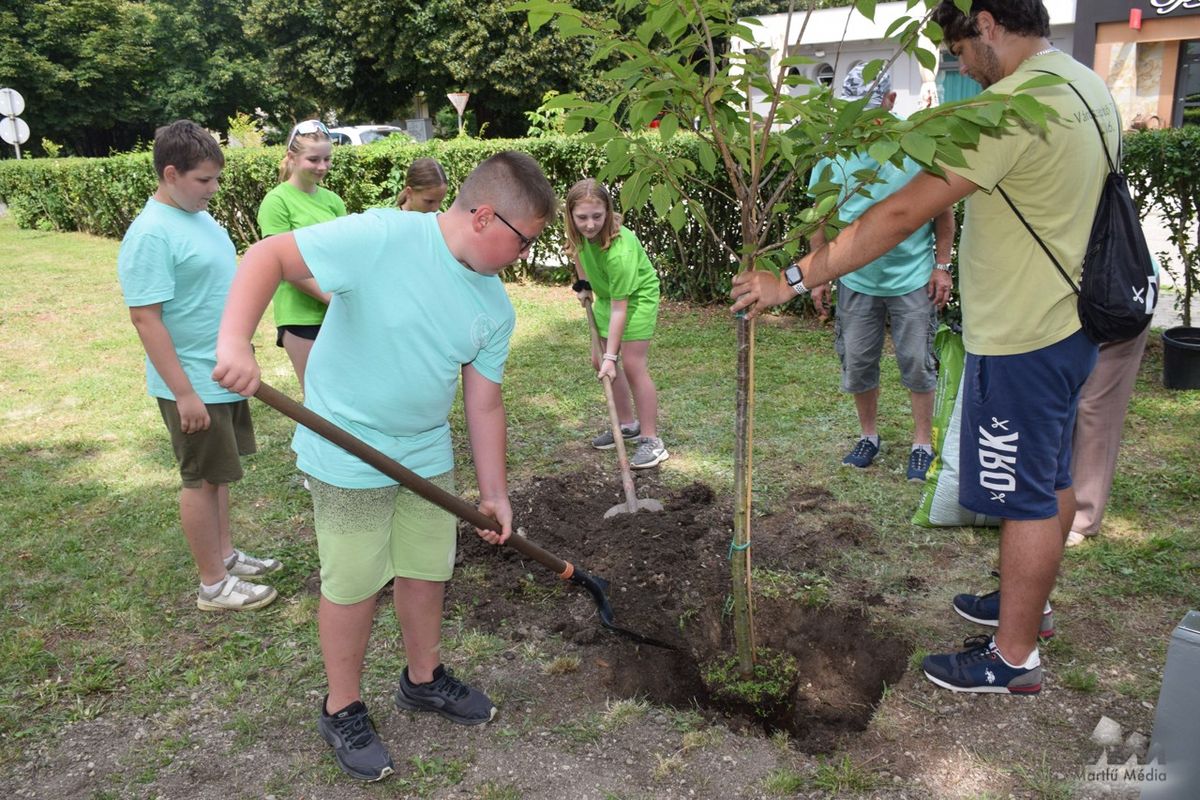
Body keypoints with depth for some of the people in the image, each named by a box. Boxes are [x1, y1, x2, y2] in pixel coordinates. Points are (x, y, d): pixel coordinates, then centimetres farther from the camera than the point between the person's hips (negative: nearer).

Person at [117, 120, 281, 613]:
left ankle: (224, 554, 35)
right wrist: (184, 392, -24)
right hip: (194, 385, -8)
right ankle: (213, 585, 16)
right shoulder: (151, 234, -20)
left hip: (224, 375, 9)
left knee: (218, 473, 19)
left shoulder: (199, 216, 8)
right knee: (202, 479, 3)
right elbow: (145, 317, -22)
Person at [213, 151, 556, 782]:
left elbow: (484, 404, 3)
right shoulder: (381, 237, -23)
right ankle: (342, 710, 30)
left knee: (427, 571, 16)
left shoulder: (495, 308, -3)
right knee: (353, 585, 6)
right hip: (347, 456, -6)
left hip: (428, 456, 6)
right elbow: (267, 257, -21)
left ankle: (423, 679, 42)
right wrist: (234, 341, -35)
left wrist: (494, 493, 3)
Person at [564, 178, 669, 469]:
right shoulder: (578, 231, -20)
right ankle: (628, 424, 23)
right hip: (606, 295, 8)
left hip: (637, 296, -8)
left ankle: (651, 440, -6)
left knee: (633, 365, -14)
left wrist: (611, 355, -33)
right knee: (599, 361, 9)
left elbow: (619, 309, -34)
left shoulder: (619, 251, -38)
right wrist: (583, 284, 8)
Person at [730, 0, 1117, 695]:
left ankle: (1015, 657, 16)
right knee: (1053, 480, 20)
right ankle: (1028, 602, 39)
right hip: (1069, 321, 10)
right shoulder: (1090, 86, 8)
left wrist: (794, 279, -25)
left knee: (1026, 496, 1)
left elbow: (902, 215, -28)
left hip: (1021, 338, -10)